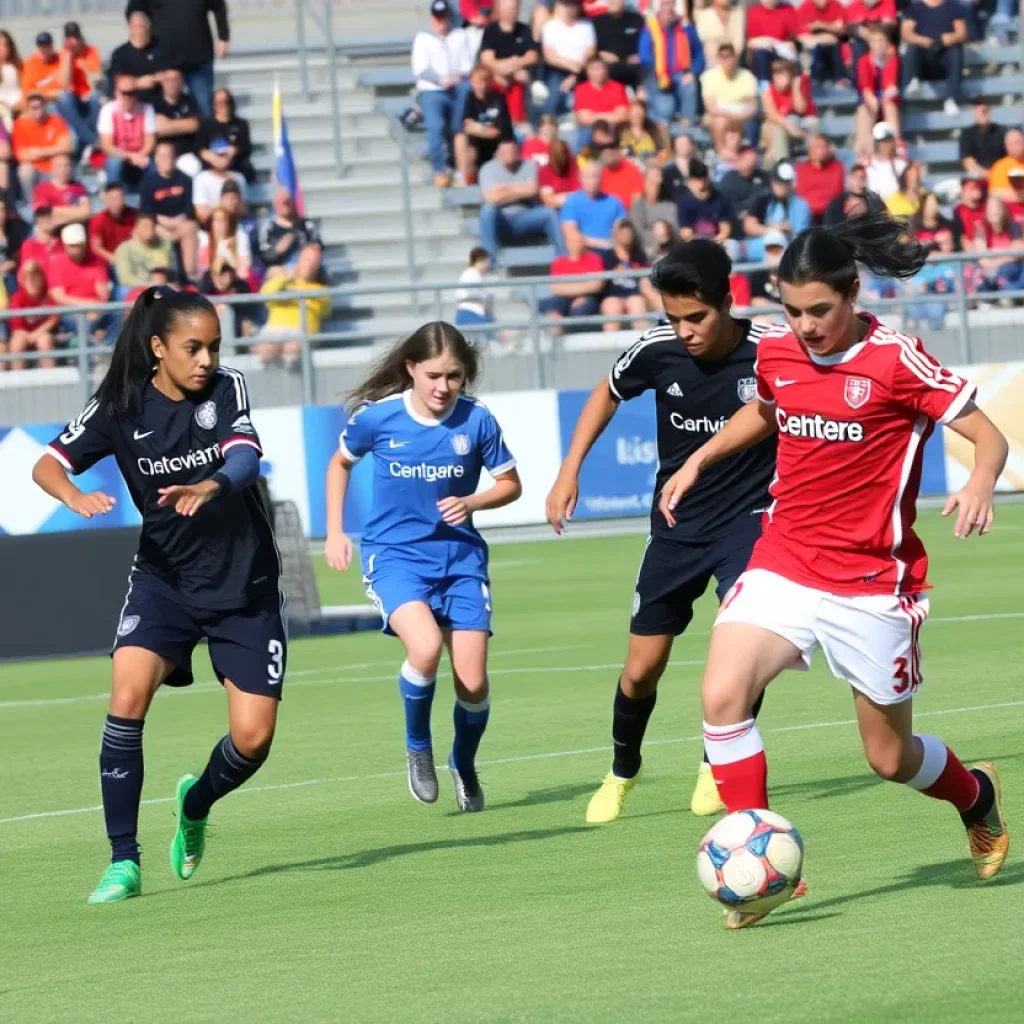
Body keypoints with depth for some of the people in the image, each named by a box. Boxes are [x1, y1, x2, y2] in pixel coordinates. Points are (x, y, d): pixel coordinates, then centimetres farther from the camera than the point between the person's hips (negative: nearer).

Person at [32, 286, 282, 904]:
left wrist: (211, 486, -47)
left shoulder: (228, 389, -7)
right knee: (129, 697, -24)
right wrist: (77, 497, -31)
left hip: (246, 585, 0)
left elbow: (246, 455, -24)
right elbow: (48, 464, -7)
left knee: (253, 738, -5)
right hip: (164, 579, 0)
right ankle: (124, 862, -16)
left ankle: (197, 803, 30)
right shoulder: (120, 407, -6)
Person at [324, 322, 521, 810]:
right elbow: (340, 462, 12)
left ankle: (464, 765, 28)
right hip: (394, 553, -2)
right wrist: (334, 532, 7)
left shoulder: (476, 421, -8)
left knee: (473, 682, -4)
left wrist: (471, 502, -14)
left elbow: (510, 483, 5)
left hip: (460, 555, 2)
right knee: (425, 647, -30)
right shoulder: (376, 417, -9)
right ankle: (418, 746, -1)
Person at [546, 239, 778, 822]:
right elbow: (608, 394, 10)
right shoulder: (657, 352, -13)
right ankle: (624, 770, 35)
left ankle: (720, 766, -1)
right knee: (642, 669, 6)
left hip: (749, 515, -3)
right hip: (677, 523, 3)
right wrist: (570, 471, 5)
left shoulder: (770, 353, -20)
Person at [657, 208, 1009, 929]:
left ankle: (977, 797, 43)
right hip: (783, 566, 4)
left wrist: (979, 484, -32)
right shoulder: (777, 354, 1)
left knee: (891, 759, 8)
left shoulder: (897, 361, -13)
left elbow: (989, 436, -12)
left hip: (872, 584, -4)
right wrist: (698, 461, 20)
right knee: (722, 694, -22)